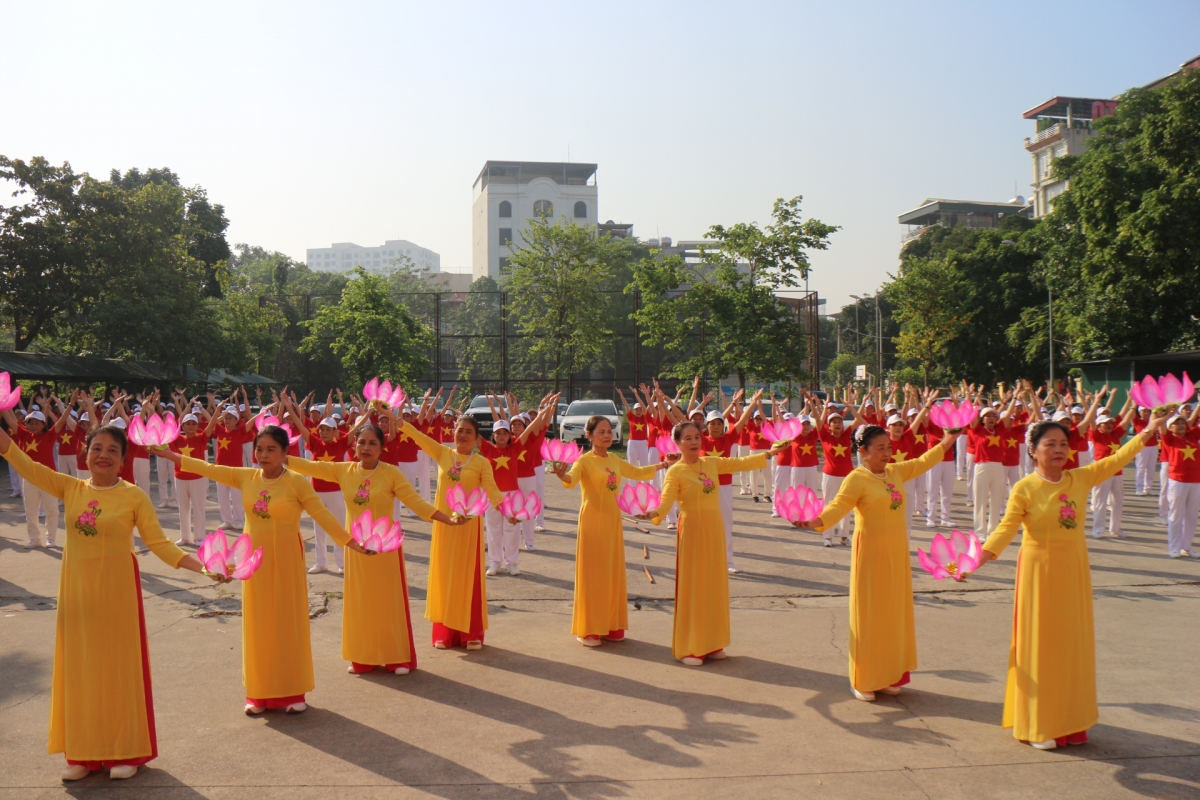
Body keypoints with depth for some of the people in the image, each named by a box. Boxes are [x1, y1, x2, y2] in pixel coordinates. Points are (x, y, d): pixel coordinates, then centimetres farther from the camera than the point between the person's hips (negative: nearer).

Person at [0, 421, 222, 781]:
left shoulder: (134, 496, -9)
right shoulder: (69, 488, 2)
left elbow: (159, 543, -10)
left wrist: (201, 566, -21)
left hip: (116, 589, -4)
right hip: (76, 589, 4)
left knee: (118, 664, 5)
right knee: (79, 666, 10)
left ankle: (125, 750, 17)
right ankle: (82, 752, 23)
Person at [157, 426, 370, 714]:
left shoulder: (296, 482, -10)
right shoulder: (246, 477, 1)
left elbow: (321, 514, -13)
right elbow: (210, 469, 7)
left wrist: (349, 541, -21)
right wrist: (171, 455, 8)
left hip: (285, 558, -4)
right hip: (255, 558, 4)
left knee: (288, 621, 3)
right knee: (258, 623, 8)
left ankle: (292, 691, 13)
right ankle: (260, 693, 18)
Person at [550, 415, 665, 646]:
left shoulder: (615, 460, 9)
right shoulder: (585, 461, -10)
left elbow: (637, 472, 28)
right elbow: (572, 480, -31)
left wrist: (660, 466, 25)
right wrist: (563, 475, -52)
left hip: (613, 521, 6)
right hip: (592, 521, -6)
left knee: (613, 572, 10)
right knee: (592, 573, -2)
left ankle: (611, 625, 20)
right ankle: (588, 629, 6)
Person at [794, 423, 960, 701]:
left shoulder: (896, 471, 8)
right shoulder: (856, 479, -14)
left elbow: (923, 462, 25)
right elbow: (837, 507, -25)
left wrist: (948, 440, 30)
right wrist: (814, 522, -43)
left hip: (897, 553, 7)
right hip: (871, 553, -7)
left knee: (894, 612, 12)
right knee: (869, 614, -1)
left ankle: (889, 675, 24)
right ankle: (864, 681, 8)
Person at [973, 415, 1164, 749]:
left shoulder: (1081, 478, 2)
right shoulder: (1025, 488, -13)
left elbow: (1115, 460, 11)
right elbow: (1006, 528, -19)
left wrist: (1147, 432, 10)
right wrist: (981, 557, -33)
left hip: (1074, 570, 6)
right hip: (1039, 571, -5)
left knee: (1073, 643, 13)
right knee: (1040, 644, 2)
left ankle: (1070, 721, 27)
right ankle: (1038, 725, 13)